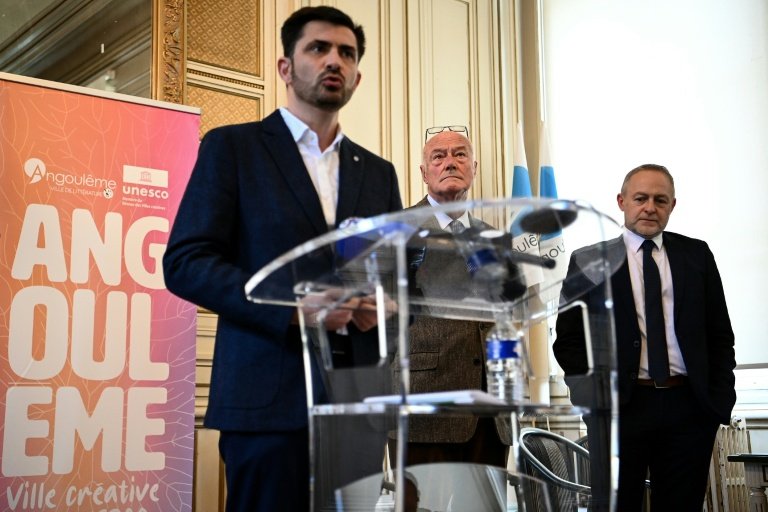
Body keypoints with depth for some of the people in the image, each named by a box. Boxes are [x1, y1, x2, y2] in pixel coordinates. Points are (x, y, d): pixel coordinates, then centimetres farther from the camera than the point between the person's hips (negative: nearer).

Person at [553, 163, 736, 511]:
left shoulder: (697, 255, 10)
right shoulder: (589, 261, 3)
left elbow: (720, 334, 12)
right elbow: (568, 340, 2)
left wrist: (721, 396, 3)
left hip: (689, 408, 2)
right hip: (620, 408, -2)